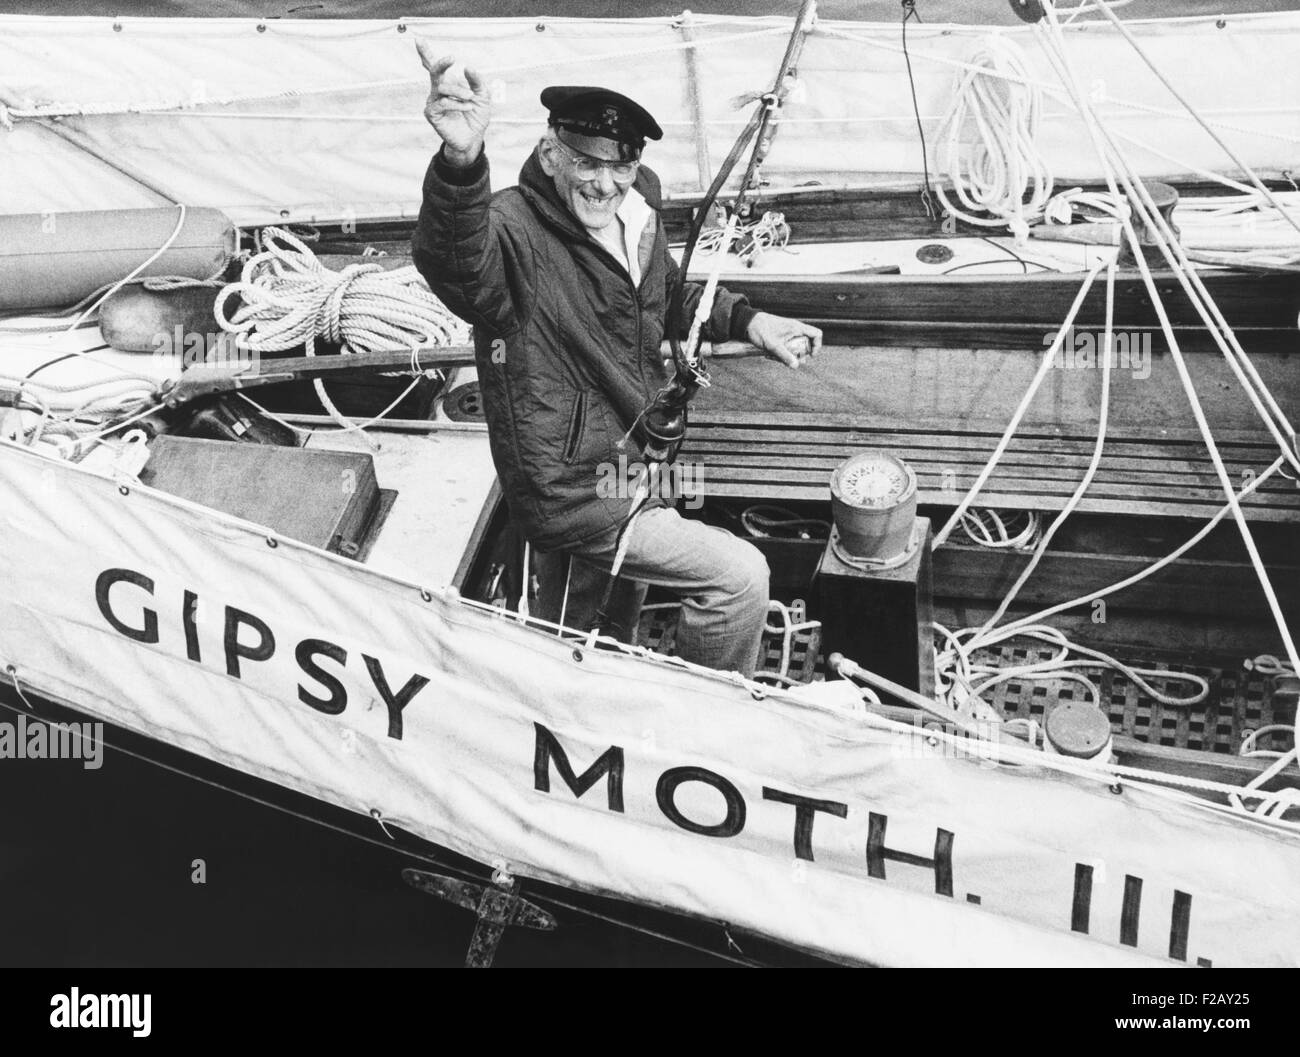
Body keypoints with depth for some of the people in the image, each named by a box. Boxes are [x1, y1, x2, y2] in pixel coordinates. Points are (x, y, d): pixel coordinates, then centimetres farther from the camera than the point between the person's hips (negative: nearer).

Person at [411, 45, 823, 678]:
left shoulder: (636, 216, 0)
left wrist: (750, 322, 9)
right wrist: (462, 162, -69)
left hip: (628, 471, 8)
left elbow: (666, 293, 22)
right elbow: (459, 265, -50)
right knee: (739, 577, -9)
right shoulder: (515, 230, -25)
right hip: (572, 493, -8)